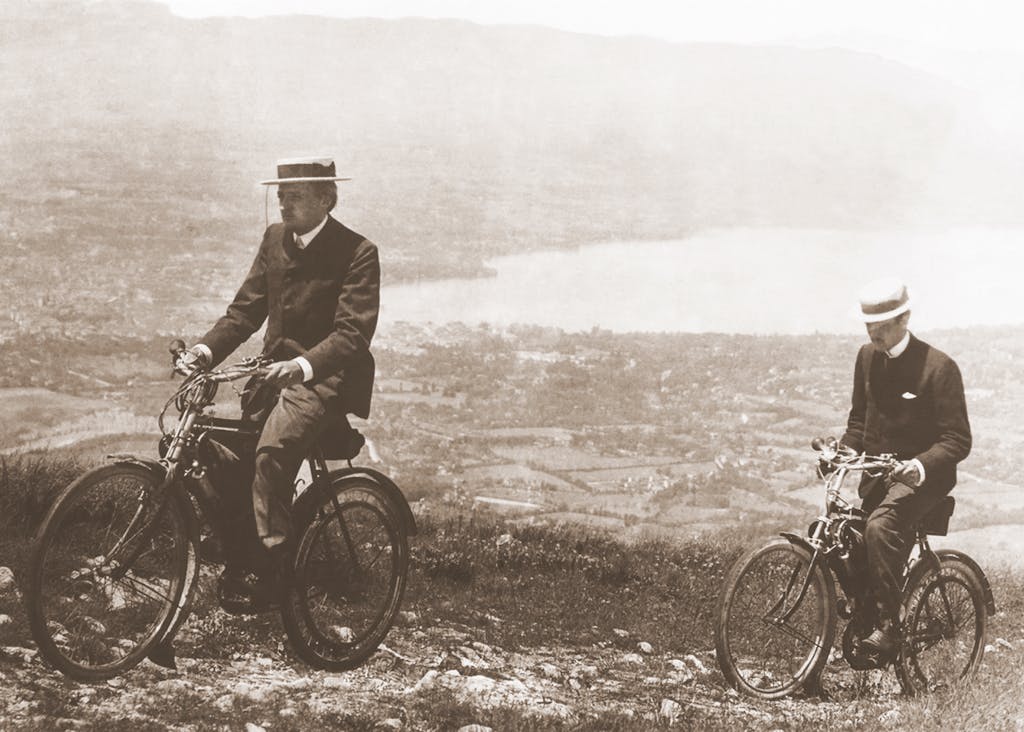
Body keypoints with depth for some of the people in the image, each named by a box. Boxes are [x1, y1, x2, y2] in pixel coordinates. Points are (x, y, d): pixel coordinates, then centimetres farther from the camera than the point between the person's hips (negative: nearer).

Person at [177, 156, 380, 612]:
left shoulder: (357, 253, -10)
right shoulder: (275, 240, 10)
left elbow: (353, 334, -19)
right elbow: (246, 309, 10)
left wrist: (302, 365, -36)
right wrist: (207, 349, -9)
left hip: (325, 378, -7)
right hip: (275, 370, 7)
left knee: (272, 452, -30)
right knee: (224, 458, -11)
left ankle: (269, 568, -22)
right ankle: (238, 560, 5)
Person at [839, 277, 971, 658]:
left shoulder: (939, 367, -12)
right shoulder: (867, 357, 7)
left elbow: (957, 440, -13)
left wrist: (920, 466, -31)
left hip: (921, 475, -7)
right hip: (876, 473, 7)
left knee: (880, 527, -34)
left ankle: (887, 627, -30)